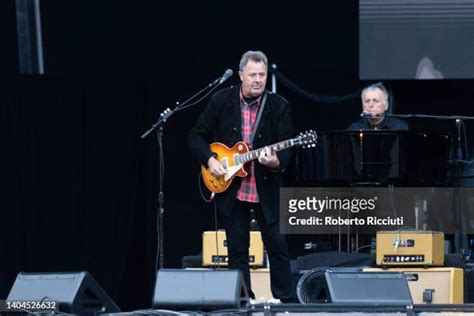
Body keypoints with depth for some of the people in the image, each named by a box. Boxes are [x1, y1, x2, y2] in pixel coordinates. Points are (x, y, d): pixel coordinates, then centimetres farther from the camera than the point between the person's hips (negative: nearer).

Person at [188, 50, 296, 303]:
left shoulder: (279, 106, -3)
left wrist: (276, 162, -28)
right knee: (237, 249, 5)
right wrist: (209, 160, -10)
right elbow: (196, 135, 5)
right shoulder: (222, 101, -1)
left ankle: (286, 301, 9)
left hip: (266, 189, -1)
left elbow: (285, 148, -7)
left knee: (277, 245, 0)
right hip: (230, 189, 1)